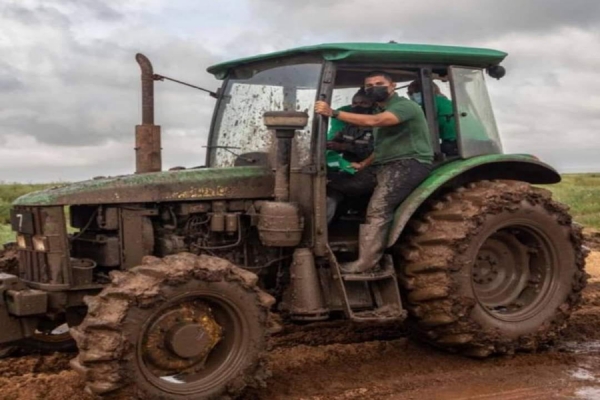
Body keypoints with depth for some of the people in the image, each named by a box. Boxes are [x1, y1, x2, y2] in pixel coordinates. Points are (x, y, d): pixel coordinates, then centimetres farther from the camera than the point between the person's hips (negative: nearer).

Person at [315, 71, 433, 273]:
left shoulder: (405, 106, -11)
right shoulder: (381, 111, 23)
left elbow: (373, 121, -28)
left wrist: (334, 113, -30)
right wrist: (364, 164, 20)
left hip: (410, 164, -10)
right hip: (389, 165, 10)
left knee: (378, 209, -23)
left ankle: (365, 263, -25)